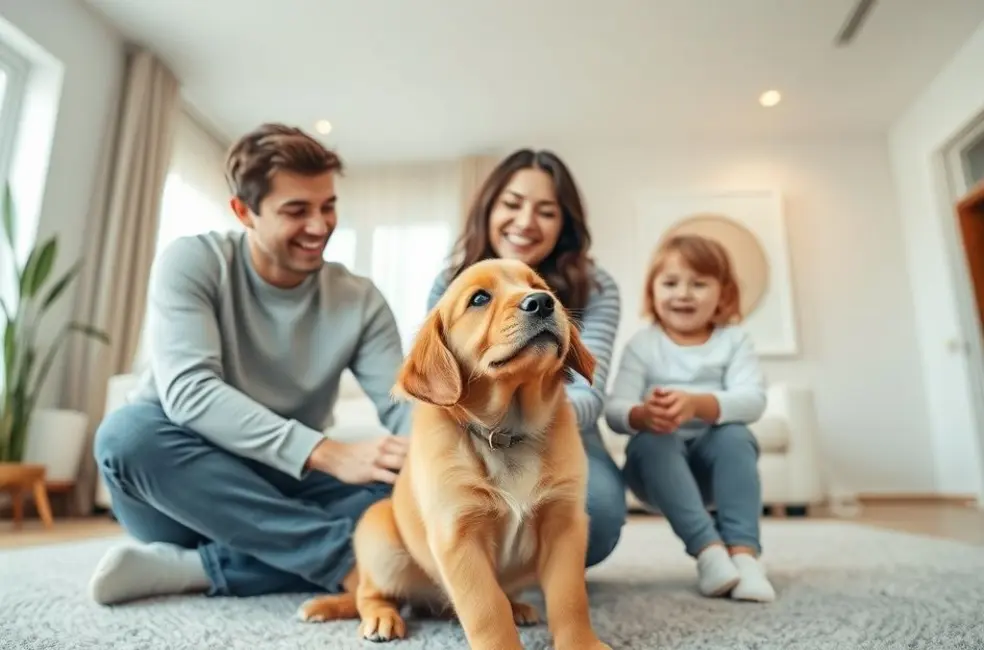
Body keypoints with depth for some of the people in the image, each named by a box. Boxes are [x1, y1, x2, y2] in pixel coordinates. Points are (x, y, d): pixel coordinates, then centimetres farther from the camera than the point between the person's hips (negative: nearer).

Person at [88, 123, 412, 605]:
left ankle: (192, 568, -23)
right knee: (128, 431, -34)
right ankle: (350, 559, -31)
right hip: (180, 489, -1)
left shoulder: (359, 300, -5)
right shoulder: (191, 262, -11)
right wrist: (328, 453, -37)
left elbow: (403, 404, -15)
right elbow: (187, 391, -26)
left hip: (285, 489, 2)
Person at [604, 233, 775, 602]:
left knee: (735, 436, -29)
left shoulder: (734, 340, 0)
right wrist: (643, 415, -40)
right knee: (651, 441, -31)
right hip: (660, 460, 0)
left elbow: (752, 401, -17)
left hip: (714, 457, 1)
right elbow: (614, 410, -14)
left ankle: (744, 551, -31)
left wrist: (697, 404, -38)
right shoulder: (642, 344, -3)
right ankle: (708, 548, -33)